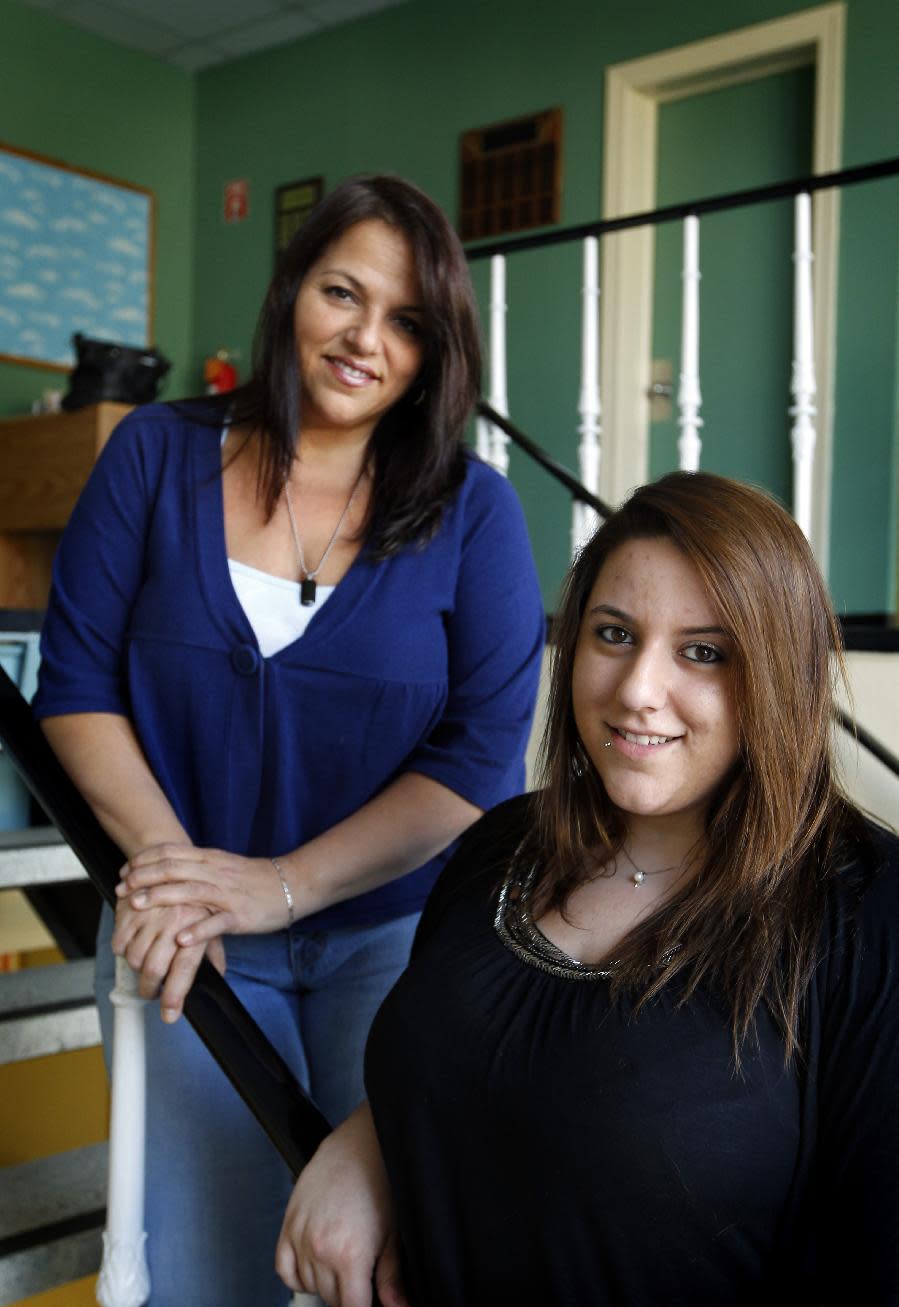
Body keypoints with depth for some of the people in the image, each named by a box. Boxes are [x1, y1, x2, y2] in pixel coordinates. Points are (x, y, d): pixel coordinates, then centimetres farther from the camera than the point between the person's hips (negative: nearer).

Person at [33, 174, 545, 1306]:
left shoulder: (472, 510, -4)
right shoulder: (157, 456, 0)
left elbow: (480, 756, -10)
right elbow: (75, 684, -2)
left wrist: (282, 884, -19)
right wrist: (171, 865, -17)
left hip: (402, 927, 0)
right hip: (192, 931, 1)